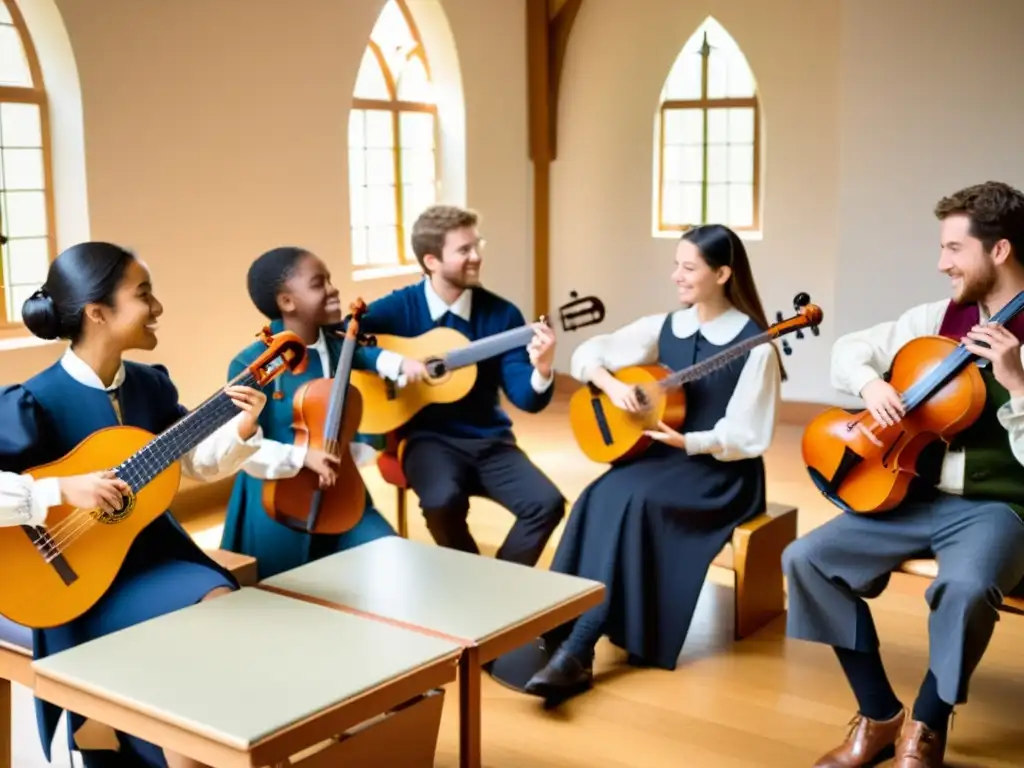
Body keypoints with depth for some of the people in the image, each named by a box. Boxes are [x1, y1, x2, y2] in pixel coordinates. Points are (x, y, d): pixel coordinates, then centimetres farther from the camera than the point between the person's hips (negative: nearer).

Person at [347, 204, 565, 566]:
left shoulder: (502, 313, -1)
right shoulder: (399, 307, -4)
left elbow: (527, 399, -4)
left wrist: (541, 370, -26)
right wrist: (393, 362, -24)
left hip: (489, 440, 3)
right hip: (429, 438, -2)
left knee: (547, 502, -20)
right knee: (443, 500, -33)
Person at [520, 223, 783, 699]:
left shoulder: (754, 345, -11)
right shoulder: (665, 327, 6)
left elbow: (747, 437, -13)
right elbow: (588, 354, 8)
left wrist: (688, 441, -27)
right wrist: (613, 386, -11)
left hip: (722, 473, -5)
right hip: (664, 457, 5)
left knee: (628, 500, -31)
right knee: (599, 498, -26)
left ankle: (576, 651, -28)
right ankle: (555, 635, -26)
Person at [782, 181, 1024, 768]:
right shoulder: (935, 320, 6)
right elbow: (849, 349, 15)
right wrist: (871, 382, -6)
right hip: (917, 495, 6)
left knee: (967, 587, -37)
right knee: (807, 558, -12)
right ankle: (880, 716, 0)